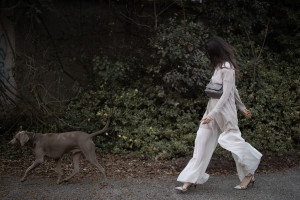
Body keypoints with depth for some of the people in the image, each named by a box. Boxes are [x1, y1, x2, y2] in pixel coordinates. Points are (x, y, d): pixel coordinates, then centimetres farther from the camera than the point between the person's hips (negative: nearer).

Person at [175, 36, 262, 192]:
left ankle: (248, 174, 22)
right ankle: (191, 179, 5)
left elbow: (227, 94, -20)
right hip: (213, 108, 9)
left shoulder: (227, 68, -16)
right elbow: (234, 89, 20)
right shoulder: (219, 66, 13)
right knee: (202, 142, 4)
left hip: (224, 110, -9)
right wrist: (242, 107, 26)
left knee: (232, 141, 2)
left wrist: (212, 114, -24)